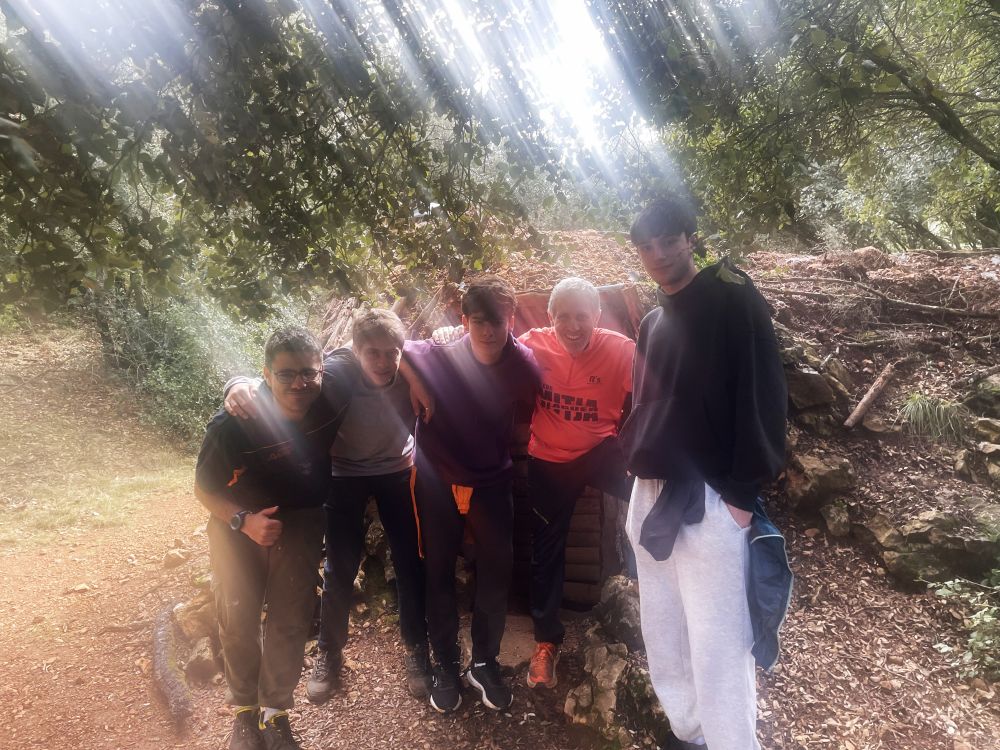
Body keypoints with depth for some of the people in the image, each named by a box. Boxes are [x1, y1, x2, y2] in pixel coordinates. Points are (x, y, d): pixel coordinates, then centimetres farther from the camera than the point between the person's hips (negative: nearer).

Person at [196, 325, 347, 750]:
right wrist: (245, 521, -30)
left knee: (290, 623, 5)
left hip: (301, 524, 2)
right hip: (239, 524, -1)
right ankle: (245, 709, 32)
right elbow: (203, 487, -14)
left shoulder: (332, 403, -24)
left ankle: (275, 712, 27)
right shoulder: (231, 425, -30)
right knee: (238, 620, 7)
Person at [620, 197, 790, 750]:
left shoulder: (733, 300, -5)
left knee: (716, 644, -4)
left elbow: (763, 395, -11)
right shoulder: (653, 323, 16)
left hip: (709, 500, -7)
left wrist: (743, 492, -15)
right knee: (663, 633, 15)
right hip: (651, 496, 7)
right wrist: (635, 464, 10)